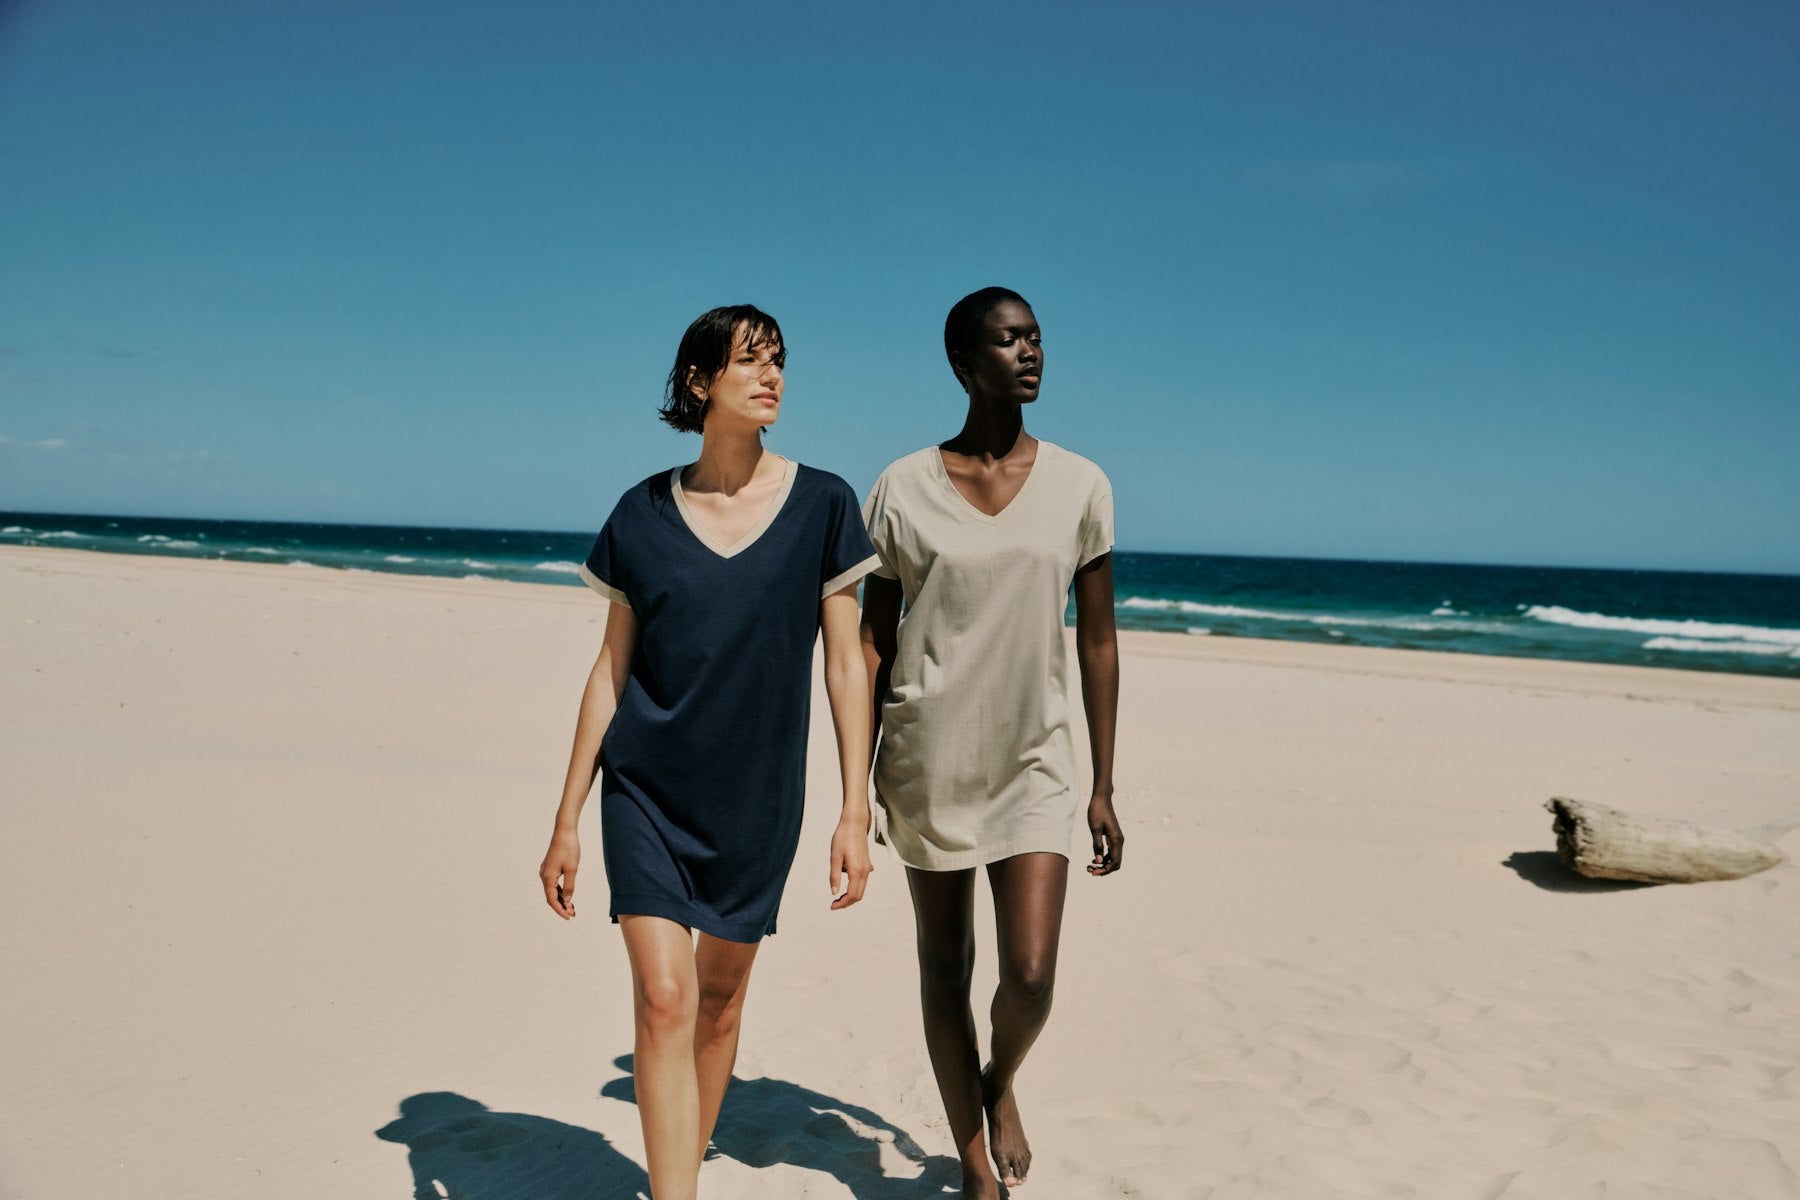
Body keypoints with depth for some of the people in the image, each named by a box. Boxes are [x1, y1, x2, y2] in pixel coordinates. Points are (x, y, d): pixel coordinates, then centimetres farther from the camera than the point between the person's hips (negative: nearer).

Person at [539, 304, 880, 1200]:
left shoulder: (821, 504, -3)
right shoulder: (643, 513, 0)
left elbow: (845, 663, -1)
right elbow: (612, 668, 4)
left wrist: (855, 810, -5)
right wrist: (567, 821, 3)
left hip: (756, 797, 1)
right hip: (646, 789, 0)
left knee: (720, 1001, 13)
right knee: (663, 999, -11)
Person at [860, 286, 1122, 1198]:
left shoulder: (1080, 485, -1)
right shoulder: (902, 489, -4)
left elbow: (1097, 642, 3)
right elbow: (872, 644, 1)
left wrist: (1104, 790, 3)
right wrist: (856, 785, -1)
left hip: (1032, 763, 0)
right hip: (927, 764, 0)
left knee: (1031, 976, -9)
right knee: (944, 969, 10)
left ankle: (1001, 1085, 28)